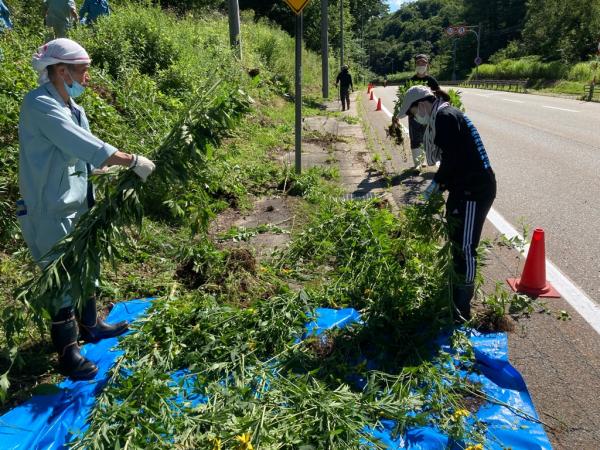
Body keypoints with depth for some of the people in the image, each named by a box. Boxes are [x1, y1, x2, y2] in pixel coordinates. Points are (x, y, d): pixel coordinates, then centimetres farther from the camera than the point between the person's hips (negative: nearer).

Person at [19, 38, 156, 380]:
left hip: (77, 204, 9)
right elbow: (85, 145, -27)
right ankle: (69, 354, 17)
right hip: (52, 211, -9)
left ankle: (90, 326, 42)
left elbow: (85, 151, 8)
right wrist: (133, 161, -24)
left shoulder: (69, 105, 8)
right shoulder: (40, 105, -20)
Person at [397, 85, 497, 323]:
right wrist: (442, 184, 11)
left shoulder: (444, 116, -12)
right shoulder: (448, 116, 18)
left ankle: (462, 310, 3)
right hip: (465, 189, 11)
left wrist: (436, 183, -8)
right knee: (456, 243, 17)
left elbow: (452, 157, -21)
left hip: (474, 191, -11)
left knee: (464, 248, -6)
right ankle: (456, 297, 30)